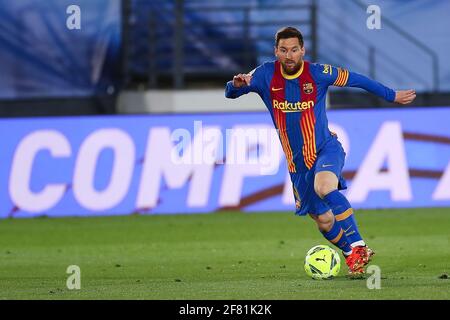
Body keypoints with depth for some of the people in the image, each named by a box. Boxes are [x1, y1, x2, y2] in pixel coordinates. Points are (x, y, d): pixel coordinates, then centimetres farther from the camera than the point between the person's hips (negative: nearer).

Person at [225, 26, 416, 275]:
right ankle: (354, 256, 30)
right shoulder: (266, 75, -5)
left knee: (324, 187, -35)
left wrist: (392, 96, 9)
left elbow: (355, 80, 2)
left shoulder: (317, 73, -10)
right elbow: (230, 94, -4)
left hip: (326, 149, -4)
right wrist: (237, 84, -29)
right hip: (296, 162, 4)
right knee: (324, 221, 6)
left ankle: (358, 246, -33)